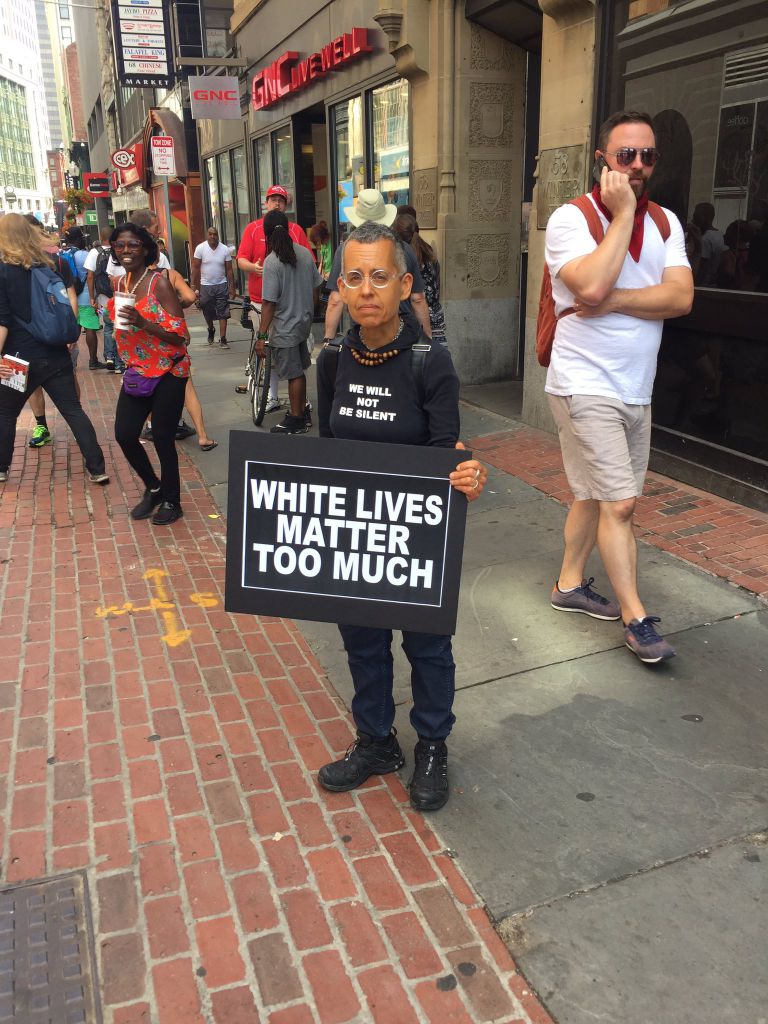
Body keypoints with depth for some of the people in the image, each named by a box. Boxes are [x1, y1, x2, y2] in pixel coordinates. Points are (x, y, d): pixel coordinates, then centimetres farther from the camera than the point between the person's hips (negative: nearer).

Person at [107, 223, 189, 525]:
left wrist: (144, 324, -31)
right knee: (124, 434, 4)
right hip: (136, 372, 7)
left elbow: (180, 334, -19)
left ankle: (171, 501, 20)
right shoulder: (119, 284, 7)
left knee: (162, 438, 0)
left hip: (168, 372, -7)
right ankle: (153, 487, 28)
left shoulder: (159, 283, -14)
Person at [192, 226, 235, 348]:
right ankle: (211, 330, 40)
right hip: (205, 286, 0)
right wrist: (194, 287, -7)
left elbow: (229, 270, 1)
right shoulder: (200, 248, -5)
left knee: (223, 314, -4)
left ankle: (222, 339, 0)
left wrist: (232, 287, -3)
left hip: (221, 285, 0)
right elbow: (195, 268, -4)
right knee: (207, 313, 12)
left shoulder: (225, 250, -3)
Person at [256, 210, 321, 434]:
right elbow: (316, 289, 8)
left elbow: (269, 303, -19)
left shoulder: (272, 262, -19)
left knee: (294, 375, 3)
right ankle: (302, 412, 31)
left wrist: (262, 335, -14)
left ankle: (296, 420, 14)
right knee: (299, 371, 19)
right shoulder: (305, 253, 0)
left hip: (284, 328, -7)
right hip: (303, 323, 7)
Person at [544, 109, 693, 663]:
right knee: (620, 502, -8)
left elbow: (681, 297, -6)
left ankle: (571, 583, 31)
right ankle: (636, 618, 3)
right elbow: (591, 286, -27)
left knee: (597, 495, 15)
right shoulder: (571, 218, -8)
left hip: (636, 388, 6)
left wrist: (613, 301, -18)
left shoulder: (665, 223, 8)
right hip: (585, 385, -6)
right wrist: (623, 213, -17)